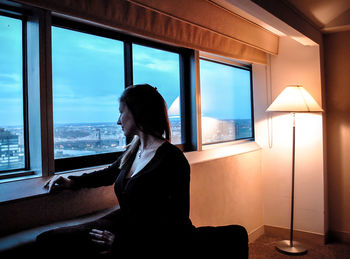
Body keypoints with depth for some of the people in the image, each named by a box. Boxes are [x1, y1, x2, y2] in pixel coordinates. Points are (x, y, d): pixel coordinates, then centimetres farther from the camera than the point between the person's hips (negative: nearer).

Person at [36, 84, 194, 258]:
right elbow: (110, 173, 27)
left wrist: (122, 243, -19)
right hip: (122, 222, 8)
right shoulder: (133, 150, 6)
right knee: (45, 239, -5)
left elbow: (175, 227, -20)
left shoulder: (171, 160, -20)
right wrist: (73, 182, 17)